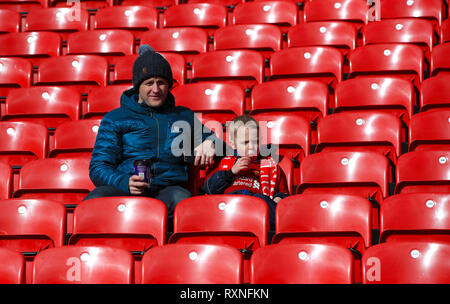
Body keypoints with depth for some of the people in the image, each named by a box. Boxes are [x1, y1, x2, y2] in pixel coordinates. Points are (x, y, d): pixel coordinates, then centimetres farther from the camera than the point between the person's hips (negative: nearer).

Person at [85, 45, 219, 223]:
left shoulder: (184, 117, 24)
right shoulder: (115, 119, 16)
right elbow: (99, 167, 9)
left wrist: (209, 142, 8)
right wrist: (124, 183, -15)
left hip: (167, 189, 1)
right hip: (123, 191, -1)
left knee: (180, 198, -39)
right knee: (96, 198, -38)